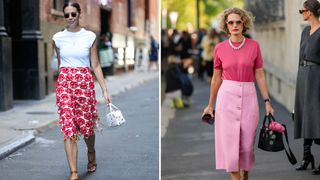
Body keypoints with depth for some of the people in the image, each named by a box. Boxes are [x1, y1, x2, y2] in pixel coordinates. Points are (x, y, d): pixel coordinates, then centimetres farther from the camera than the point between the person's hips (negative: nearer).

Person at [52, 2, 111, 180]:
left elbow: (95, 65, 2)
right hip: (64, 82, 1)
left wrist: (105, 89, -3)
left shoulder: (90, 36, 0)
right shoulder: (58, 38, 4)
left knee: (86, 124, 8)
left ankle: (91, 153, 41)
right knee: (68, 126, -8)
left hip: (85, 82, 0)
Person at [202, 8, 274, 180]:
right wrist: (210, 104, 14)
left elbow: (260, 76, 4)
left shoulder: (254, 46, 1)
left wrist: (267, 101, 0)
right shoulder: (220, 48, 1)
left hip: (248, 96, 0)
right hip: (227, 96, 0)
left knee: (247, 143, 6)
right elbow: (216, 78, 10)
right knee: (229, 141, -5)